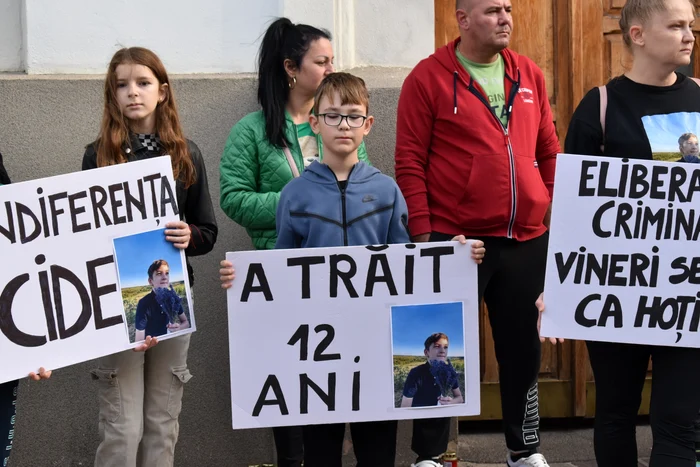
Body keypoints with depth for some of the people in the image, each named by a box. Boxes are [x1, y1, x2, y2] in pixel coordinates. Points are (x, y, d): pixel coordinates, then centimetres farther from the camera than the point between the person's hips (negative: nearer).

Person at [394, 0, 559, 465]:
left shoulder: (529, 75, 10)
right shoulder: (428, 77, -4)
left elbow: (549, 151, 15)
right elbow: (409, 162, -6)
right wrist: (422, 232, -10)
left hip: (527, 240, 4)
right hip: (454, 241, -4)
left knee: (523, 348, 12)